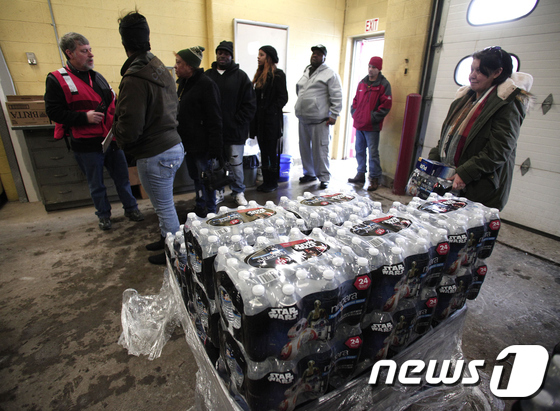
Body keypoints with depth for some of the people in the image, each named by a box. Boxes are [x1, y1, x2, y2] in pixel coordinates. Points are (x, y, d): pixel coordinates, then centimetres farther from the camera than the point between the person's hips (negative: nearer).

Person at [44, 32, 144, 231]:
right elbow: (53, 111, -9)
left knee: (122, 178, 11)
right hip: (86, 145, -4)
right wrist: (84, 117, -20)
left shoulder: (97, 77, 12)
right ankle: (103, 215, 28)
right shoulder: (57, 79, -6)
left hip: (111, 139, 4)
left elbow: (112, 102, 21)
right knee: (96, 184, 10)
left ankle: (131, 208, 27)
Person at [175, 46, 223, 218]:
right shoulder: (183, 83, 13)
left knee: (205, 178, 2)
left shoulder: (206, 84, -15)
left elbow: (214, 120, -19)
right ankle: (200, 208, 34)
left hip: (201, 145, -9)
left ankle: (209, 213, 17)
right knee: (196, 177, 18)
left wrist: (214, 148, -22)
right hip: (188, 142, 9)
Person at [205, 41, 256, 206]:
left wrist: (238, 122, -9)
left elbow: (250, 104, -2)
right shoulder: (208, 75, 9)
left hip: (235, 130, -2)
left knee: (236, 164, 5)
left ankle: (238, 192, 20)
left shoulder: (240, 76, 2)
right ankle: (218, 192, 25)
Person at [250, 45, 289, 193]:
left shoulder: (278, 74, -7)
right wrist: (256, 114, 9)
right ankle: (266, 181, 22)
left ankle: (273, 182, 11)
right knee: (263, 152, 12)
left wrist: (270, 110, -15)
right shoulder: (260, 74, 16)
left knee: (273, 152, 0)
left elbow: (283, 98, -11)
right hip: (260, 120, 8)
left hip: (272, 120, -8)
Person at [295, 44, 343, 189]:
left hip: (319, 120, -7)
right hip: (303, 119, 7)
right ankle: (309, 173, 27)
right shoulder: (306, 72, 19)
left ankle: (324, 178, 5)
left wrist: (334, 115, -15)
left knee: (320, 150, -6)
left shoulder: (330, 74, -3)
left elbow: (337, 97, -9)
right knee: (305, 148, 13)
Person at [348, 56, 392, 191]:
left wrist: (373, 117, -13)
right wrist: (354, 113, 8)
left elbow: (386, 105, -8)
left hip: (372, 127, -6)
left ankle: (374, 179, 5)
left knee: (373, 153, -4)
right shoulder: (362, 83, 14)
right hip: (359, 124, 6)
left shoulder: (383, 84, -4)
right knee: (359, 151, 13)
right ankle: (361, 174, 26)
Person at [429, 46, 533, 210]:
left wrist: (464, 174, -22)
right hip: (447, 179, 7)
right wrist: (431, 162, 7)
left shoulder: (507, 105, -9)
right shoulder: (465, 97, 15)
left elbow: (498, 151, -16)